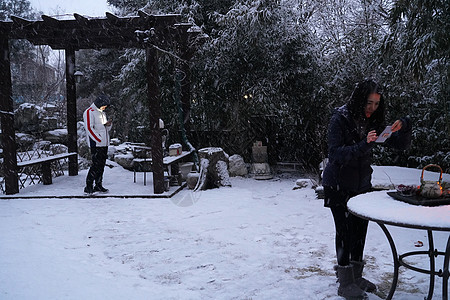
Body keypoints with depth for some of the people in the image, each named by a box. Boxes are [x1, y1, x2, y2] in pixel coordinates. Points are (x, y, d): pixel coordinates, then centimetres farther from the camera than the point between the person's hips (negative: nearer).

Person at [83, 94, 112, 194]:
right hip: (96, 144, -8)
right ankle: (88, 187, -6)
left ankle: (98, 185, 16)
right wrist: (99, 139, -18)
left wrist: (108, 125, 0)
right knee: (96, 164, -12)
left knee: (102, 164, 9)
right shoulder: (89, 112, -6)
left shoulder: (102, 113, 20)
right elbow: (89, 128, -15)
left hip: (104, 144, 8)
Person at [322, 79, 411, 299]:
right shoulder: (340, 119, -14)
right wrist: (363, 145, -33)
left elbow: (401, 145, 4)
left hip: (361, 184, 6)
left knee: (360, 230, 11)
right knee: (345, 230, -4)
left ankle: (356, 277, 26)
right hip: (338, 185, -6)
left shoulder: (373, 121, 2)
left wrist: (403, 127, -16)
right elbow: (335, 153, -22)